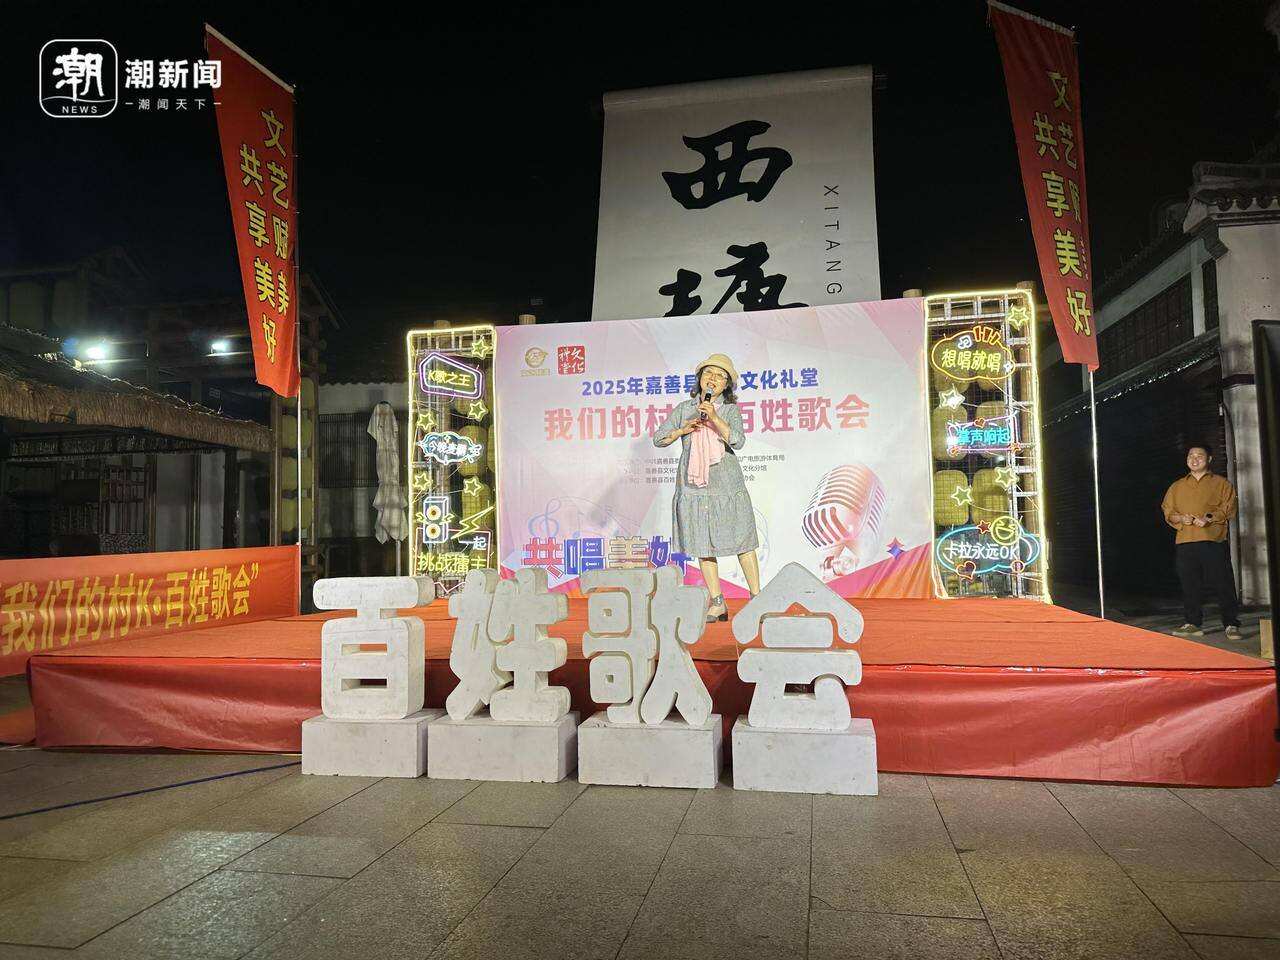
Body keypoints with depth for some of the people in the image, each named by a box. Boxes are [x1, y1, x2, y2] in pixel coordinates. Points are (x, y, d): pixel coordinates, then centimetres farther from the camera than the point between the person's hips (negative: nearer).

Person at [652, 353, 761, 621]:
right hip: (693, 485, 2)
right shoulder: (684, 408, 10)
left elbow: (737, 441, -13)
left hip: (726, 483, -2)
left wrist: (714, 416, -22)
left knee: (742, 540, 0)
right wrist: (682, 430, -7)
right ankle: (717, 604, 14)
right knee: (702, 544, 5)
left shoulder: (730, 410, 3)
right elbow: (658, 439, 9)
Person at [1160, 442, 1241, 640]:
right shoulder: (1177, 486, 18)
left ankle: (1231, 625, 2)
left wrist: (1210, 518, -16)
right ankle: (1193, 623, 11)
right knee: (1189, 585, 4)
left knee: (1223, 584, -5)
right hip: (1185, 542, 3)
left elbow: (1229, 509, 1)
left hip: (1214, 541, -3)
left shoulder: (1221, 483, 10)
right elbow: (1168, 511, 13)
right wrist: (1181, 518, -7)